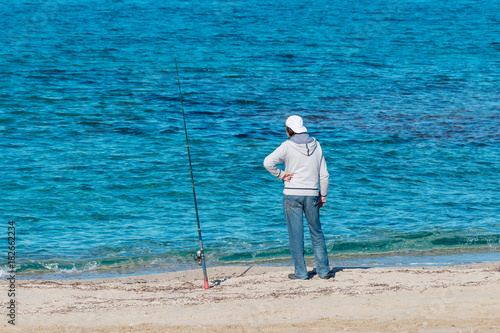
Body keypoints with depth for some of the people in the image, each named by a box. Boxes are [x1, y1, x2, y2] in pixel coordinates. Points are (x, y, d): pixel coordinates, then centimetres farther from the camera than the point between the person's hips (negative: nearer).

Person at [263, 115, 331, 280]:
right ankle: (323, 270, 13)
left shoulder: (287, 146, -7)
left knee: (296, 234, 2)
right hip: (311, 194, 4)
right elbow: (324, 174, 7)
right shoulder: (316, 146, 5)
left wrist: (281, 175, -7)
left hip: (292, 194, -3)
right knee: (316, 232, 14)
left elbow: (268, 162, -21)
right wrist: (323, 196, 15)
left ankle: (301, 272, 3)